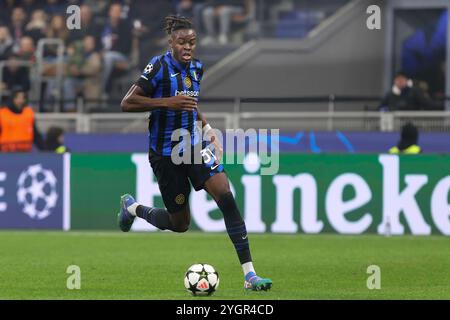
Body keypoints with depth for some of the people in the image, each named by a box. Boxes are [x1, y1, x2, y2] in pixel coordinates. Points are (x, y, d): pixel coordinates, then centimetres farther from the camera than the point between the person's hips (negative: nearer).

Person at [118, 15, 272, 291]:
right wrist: (168, 102, -25)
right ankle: (132, 207, 37)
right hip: (166, 153, -5)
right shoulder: (160, 67, -14)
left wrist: (207, 127, 10)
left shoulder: (196, 68, 6)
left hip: (195, 146, 5)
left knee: (226, 197, -17)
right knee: (179, 224, 5)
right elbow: (127, 103, -18)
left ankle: (249, 274, -19)